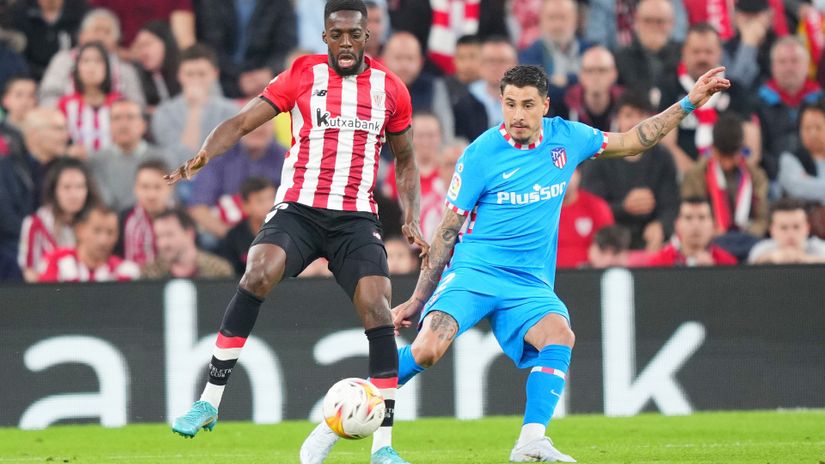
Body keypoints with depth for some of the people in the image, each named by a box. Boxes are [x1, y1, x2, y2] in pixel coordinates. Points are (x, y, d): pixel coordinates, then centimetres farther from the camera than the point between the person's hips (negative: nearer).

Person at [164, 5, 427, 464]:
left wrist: (412, 219, 8)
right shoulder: (303, 74, 3)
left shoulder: (390, 88, 9)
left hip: (357, 218, 1)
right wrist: (202, 156, -20)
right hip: (298, 208, -1)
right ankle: (210, 401, -20)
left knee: (377, 308, -16)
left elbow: (406, 159, 22)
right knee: (258, 274, -28)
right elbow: (242, 122, -1)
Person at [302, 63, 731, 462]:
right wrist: (417, 300, 2)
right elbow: (448, 231, 1)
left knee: (559, 335, -30)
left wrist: (689, 103, 16)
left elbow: (632, 142, 20)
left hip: (531, 284, 3)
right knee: (427, 349, -26)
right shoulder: (480, 155, -6)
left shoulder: (566, 138, 5)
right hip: (474, 271, -3)